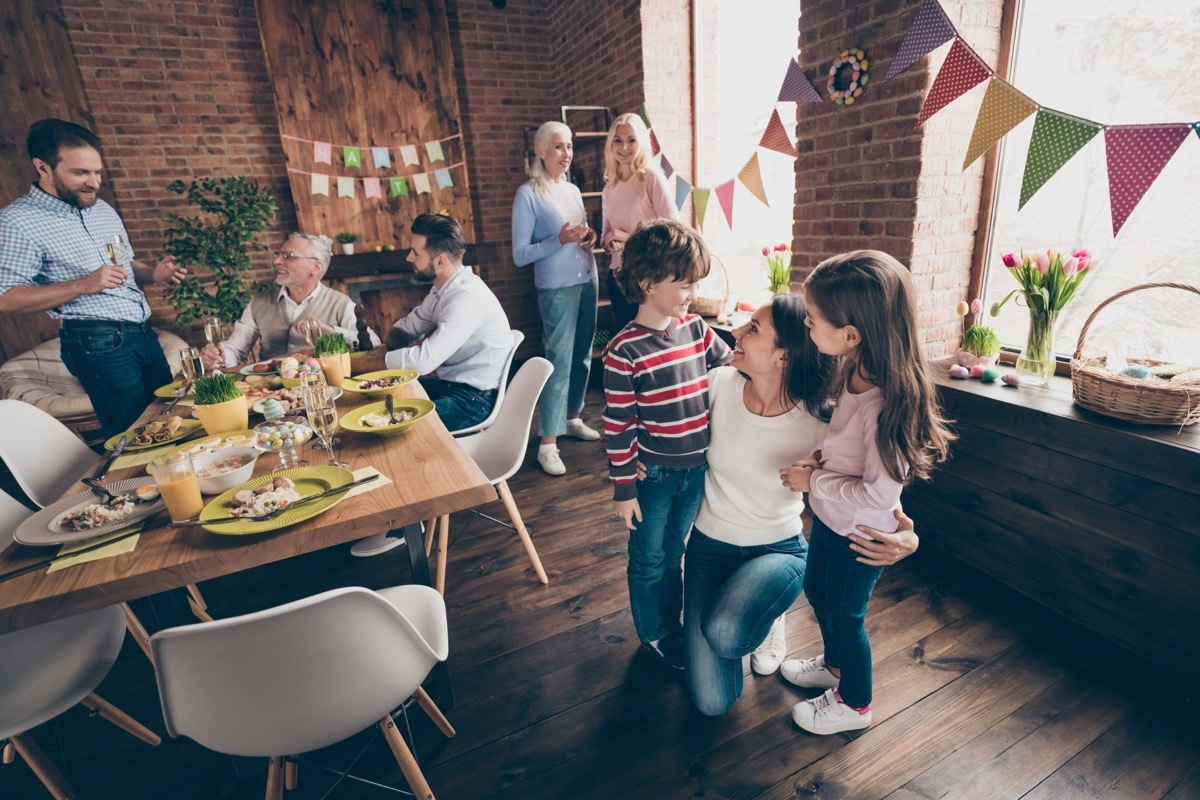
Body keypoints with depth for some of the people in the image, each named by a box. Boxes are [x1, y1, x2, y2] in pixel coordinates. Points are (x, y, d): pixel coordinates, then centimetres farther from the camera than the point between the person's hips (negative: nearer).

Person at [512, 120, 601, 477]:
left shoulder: (573, 190, 12)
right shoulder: (528, 194, -7)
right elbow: (520, 255, -11)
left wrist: (590, 238, -1)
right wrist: (560, 240, -23)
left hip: (588, 280, 7)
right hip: (557, 287, -7)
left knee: (583, 355, 12)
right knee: (559, 361, -9)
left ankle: (573, 418, 29)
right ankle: (547, 443, -1)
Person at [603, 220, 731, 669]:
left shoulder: (695, 329, -3)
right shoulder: (624, 351, -20)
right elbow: (618, 427, -16)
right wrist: (623, 489, -11)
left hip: (697, 469, 5)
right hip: (653, 476, -5)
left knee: (674, 554, 24)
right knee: (649, 560, 17)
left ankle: (673, 624, 46)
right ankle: (653, 634, 40)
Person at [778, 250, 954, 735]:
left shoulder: (885, 404, -35)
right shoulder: (855, 371, -10)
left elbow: (878, 495, -29)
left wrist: (813, 482, -21)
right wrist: (818, 460, -6)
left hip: (861, 533, -8)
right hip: (829, 518, 8)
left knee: (843, 616, 15)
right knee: (817, 592, 27)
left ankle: (853, 704, 44)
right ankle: (834, 666, 56)